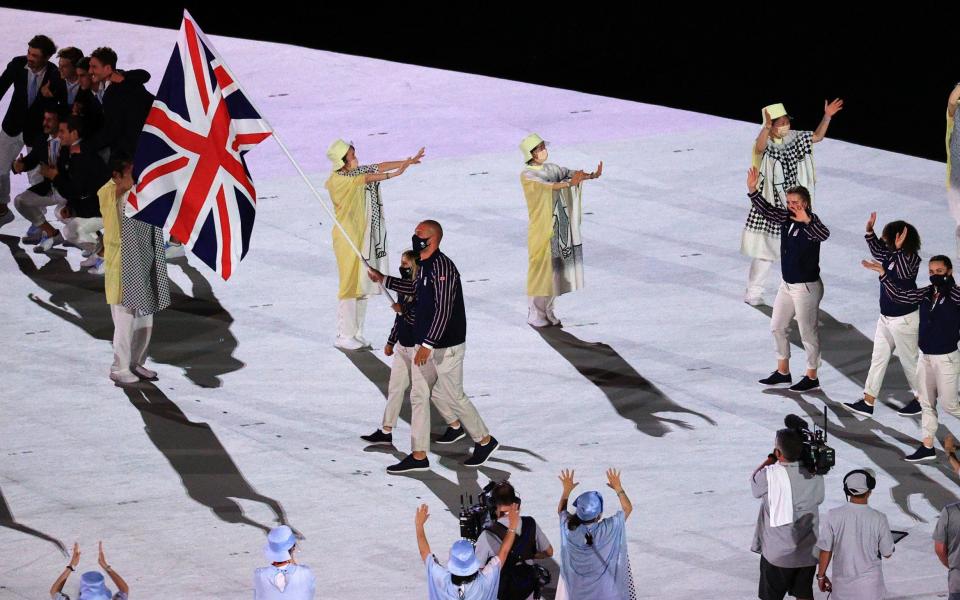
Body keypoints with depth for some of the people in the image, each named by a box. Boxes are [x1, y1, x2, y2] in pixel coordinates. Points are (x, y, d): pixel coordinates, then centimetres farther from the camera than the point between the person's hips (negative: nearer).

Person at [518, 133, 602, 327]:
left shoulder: (551, 168, 10)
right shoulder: (527, 175, -9)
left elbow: (570, 173, -1)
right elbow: (546, 186, -26)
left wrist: (591, 175, -20)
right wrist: (569, 183, -41)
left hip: (559, 224, 6)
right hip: (541, 227, -6)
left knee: (554, 267, 8)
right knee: (540, 267, -4)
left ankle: (547, 311, 16)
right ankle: (535, 314, 3)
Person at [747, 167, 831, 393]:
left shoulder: (811, 224, -23)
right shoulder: (786, 219, -1)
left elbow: (824, 234, -42)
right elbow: (767, 211, 3)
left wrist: (806, 220, -58)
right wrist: (753, 191, -11)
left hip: (807, 287, -9)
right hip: (787, 285, 9)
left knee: (808, 332, 3)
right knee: (778, 327, 17)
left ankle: (812, 378, 15)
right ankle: (783, 372, 31)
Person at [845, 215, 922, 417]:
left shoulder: (912, 259, -20)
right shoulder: (891, 255, 2)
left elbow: (904, 272, -40)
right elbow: (877, 251, 21)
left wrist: (899, 249, -47)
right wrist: (869, 231, 10)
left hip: (904, 320, -9)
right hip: (886, 317, 9)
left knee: (909, 361, 6)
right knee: (878, 359, 9)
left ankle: (920, 400, 24)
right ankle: (868, 402, 13)